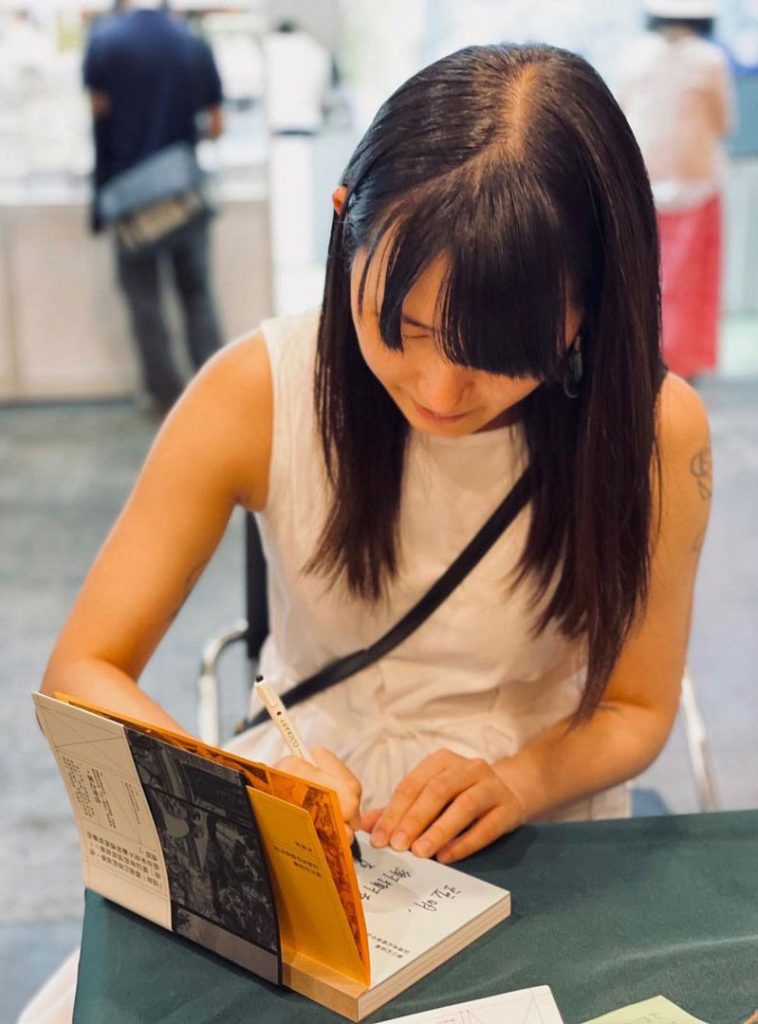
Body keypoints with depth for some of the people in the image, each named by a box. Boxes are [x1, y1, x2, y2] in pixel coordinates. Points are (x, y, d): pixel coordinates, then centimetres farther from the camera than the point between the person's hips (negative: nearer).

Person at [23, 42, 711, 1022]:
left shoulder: (656, 428, -16)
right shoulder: (258, 392, -16)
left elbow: (637, 708, -2)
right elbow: (84, 668, -12)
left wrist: (519, 781, -23)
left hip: (537, 860, 1)